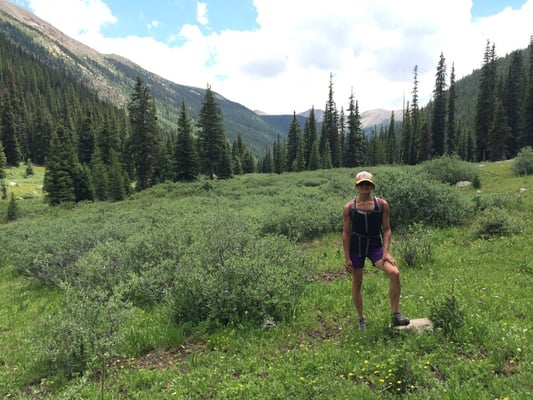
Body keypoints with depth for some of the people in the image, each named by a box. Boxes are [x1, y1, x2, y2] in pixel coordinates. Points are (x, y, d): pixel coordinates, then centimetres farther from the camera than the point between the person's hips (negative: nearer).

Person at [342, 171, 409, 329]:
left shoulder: (382, 205, -4)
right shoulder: (349, 207, -6)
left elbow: (387, 230, -1)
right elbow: (346, 234, -2)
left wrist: (386, 252, -12)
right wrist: (347, 258, -4)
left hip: (375, 247, 0)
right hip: (356, 248, 0)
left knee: (394, 273, -21)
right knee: (357, 283, 9)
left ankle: (395, 314, -4)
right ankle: (361, 318, 30)